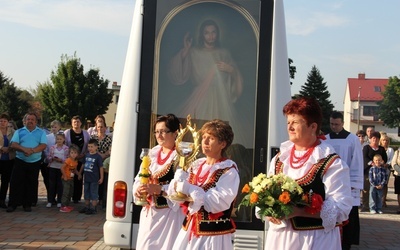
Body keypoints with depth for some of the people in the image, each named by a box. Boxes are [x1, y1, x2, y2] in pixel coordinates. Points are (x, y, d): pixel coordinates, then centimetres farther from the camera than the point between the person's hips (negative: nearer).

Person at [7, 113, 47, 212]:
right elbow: (13, 144, -6)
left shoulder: (41, 132, 5)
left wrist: (32, 151, -24)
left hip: (35, 162, 0)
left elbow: (43, 145, -8)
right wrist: (24, 149, -24)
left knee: (32, 183, 5)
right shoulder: (19, 132, 7)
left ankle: (28, 204, 15)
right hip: (20, 161, 0)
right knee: (16, 182, -3)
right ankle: (13, 204, 4)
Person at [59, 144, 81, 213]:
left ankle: (67, 205, 26)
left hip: (71, 179, 8)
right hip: (66, 179, -8)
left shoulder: (76, 161, 5)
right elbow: (62, 168, -22)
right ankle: (63, 207, -7)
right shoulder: (68, 160, -19)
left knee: (70, 193, 15)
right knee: (66, 193, -10)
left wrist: (78, 174, 2)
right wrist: (65, 176, -18)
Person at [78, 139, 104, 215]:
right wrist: (80, 173, 20)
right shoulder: (86, 155, 7)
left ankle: (93, 208, 8)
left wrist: (101, 178, -11)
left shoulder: (98, 157, -11)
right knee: (86, 193, 16)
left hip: (94, 179, -7)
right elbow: (83, 165, 18)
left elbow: (101, 168, -10)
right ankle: (86, 207, 28)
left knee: (94, 194, 1)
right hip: (86, 178, 7)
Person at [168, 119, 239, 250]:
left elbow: (219, 202, -21)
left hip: (213, 234, -5)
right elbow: (175, 194, 5)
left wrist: (188, 189, -21)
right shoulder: (195, 165, 7)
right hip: (189, 231, 5)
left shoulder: (229, 170, -9)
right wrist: (177, 185, -17)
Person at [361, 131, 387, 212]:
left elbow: (385, 159, 11)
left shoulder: (382, 149, 18)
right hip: (368, 169, -3)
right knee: (366, 188, -6)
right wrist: (371, 163, -21)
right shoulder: (366, 147, 7)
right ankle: (365, 206, -1)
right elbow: (364, 157, -6)